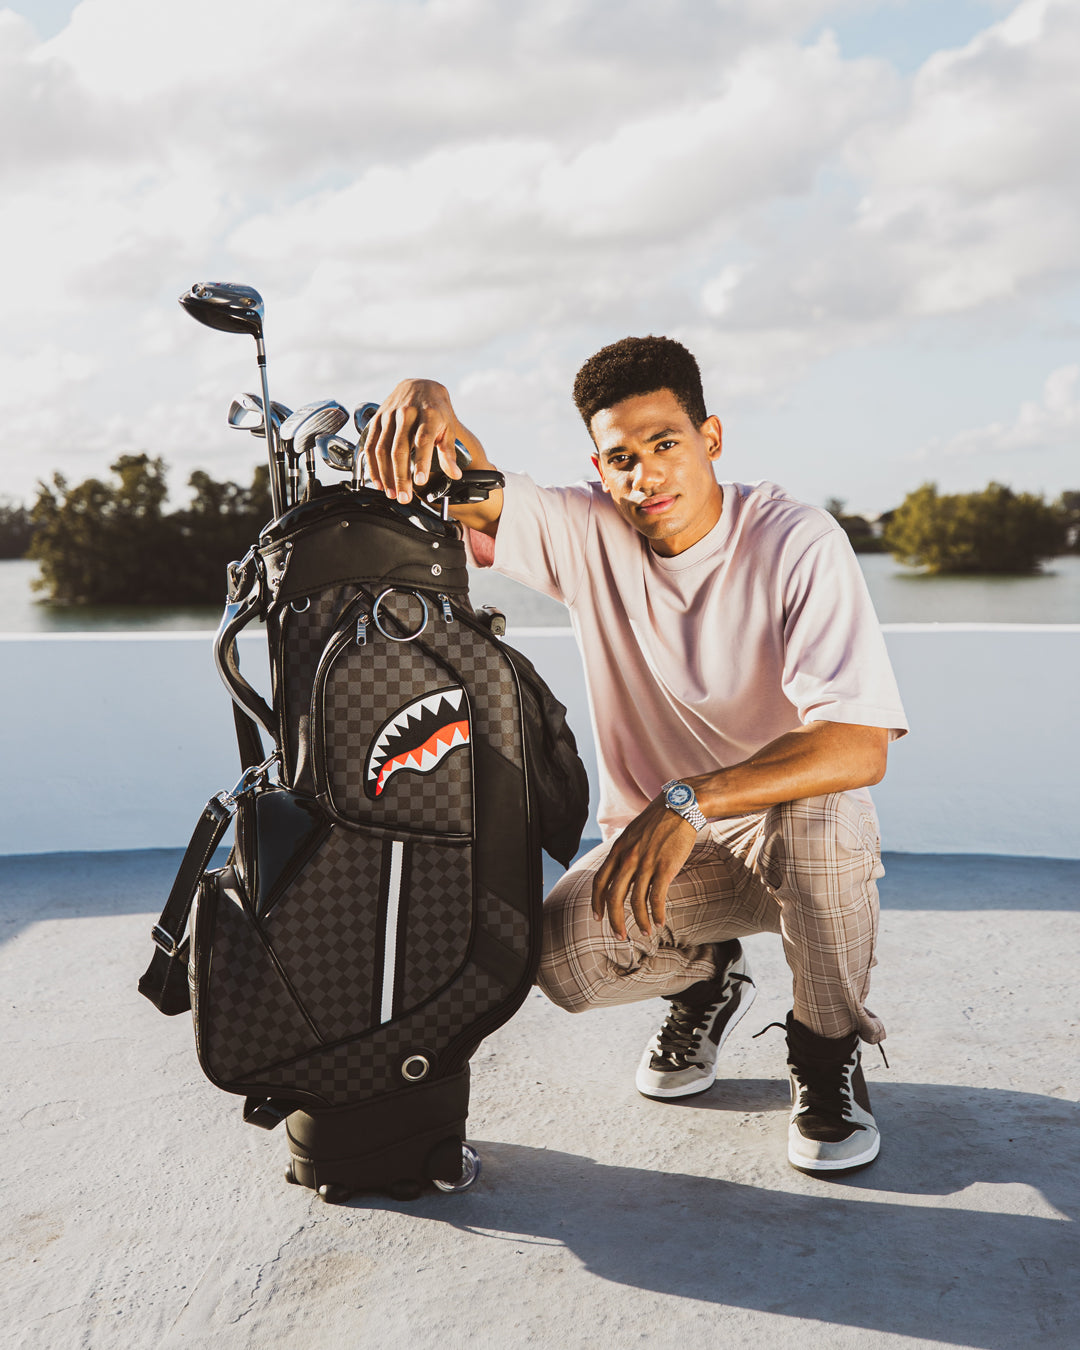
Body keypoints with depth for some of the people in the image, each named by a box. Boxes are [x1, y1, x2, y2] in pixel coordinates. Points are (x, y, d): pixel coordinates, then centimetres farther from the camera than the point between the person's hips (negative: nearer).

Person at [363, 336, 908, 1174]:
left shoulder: (797, 544, -19)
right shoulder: (587, 532, -7)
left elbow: (859, 747, -29)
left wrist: (689, 802, -41)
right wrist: (425, 402, -41)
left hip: (799, 825, -3)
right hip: (656, 833, 3)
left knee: (816, 819, -37)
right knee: (562, 955, -23)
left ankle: (828, 1051, -7)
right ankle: (707, 978, 13)